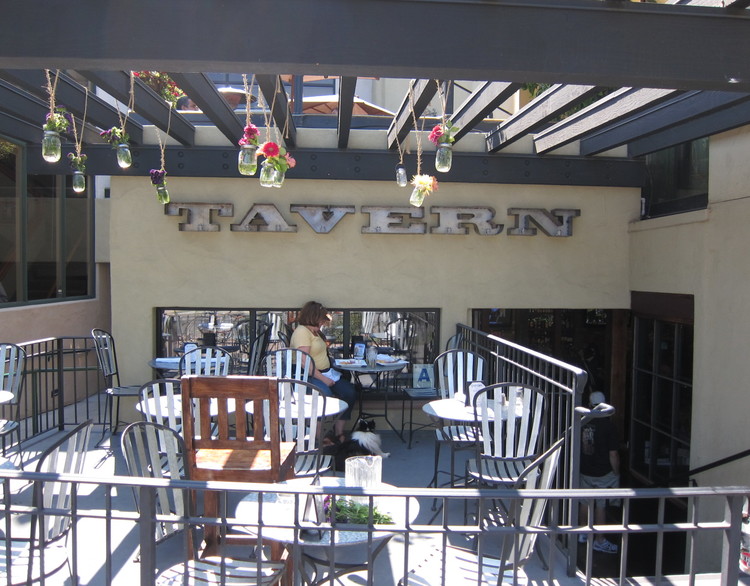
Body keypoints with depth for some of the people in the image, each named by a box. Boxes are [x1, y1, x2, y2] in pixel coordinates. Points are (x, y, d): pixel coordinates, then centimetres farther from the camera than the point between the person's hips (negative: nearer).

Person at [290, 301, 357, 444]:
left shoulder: (315, 332, 22)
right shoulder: (302, 332, -11)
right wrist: (323, 379, -20)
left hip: (327, 372, 9)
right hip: (311, 377, -9)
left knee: (350, 392, -12)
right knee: (326, 394, -36)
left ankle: (339, 433, -9)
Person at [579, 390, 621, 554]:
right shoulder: (608, 425, -18)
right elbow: (613, 454, -16)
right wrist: (616, 473, -2)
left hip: (585, 471, 4)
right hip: (603, 473, -4)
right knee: (601, 505, 7)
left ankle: (583, 533, 33)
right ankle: (599, 541, 16)